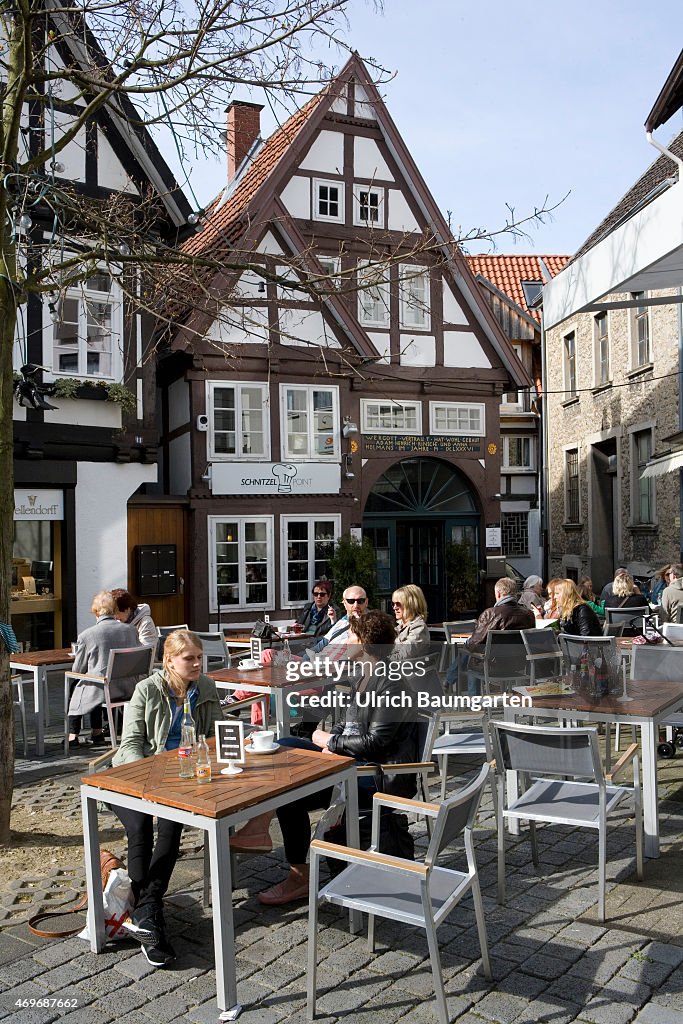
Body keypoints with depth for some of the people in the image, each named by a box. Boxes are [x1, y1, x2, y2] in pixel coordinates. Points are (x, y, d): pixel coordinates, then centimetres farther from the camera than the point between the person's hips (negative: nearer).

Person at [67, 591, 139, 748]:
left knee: (76, 687, 27)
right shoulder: (132, 630, -4)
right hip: (127, 689, 4)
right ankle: (96, 733, 37)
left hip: (102, 691, -4)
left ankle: (73, 736, 28)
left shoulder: (86, 635, -13)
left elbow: (77, 670, 1)